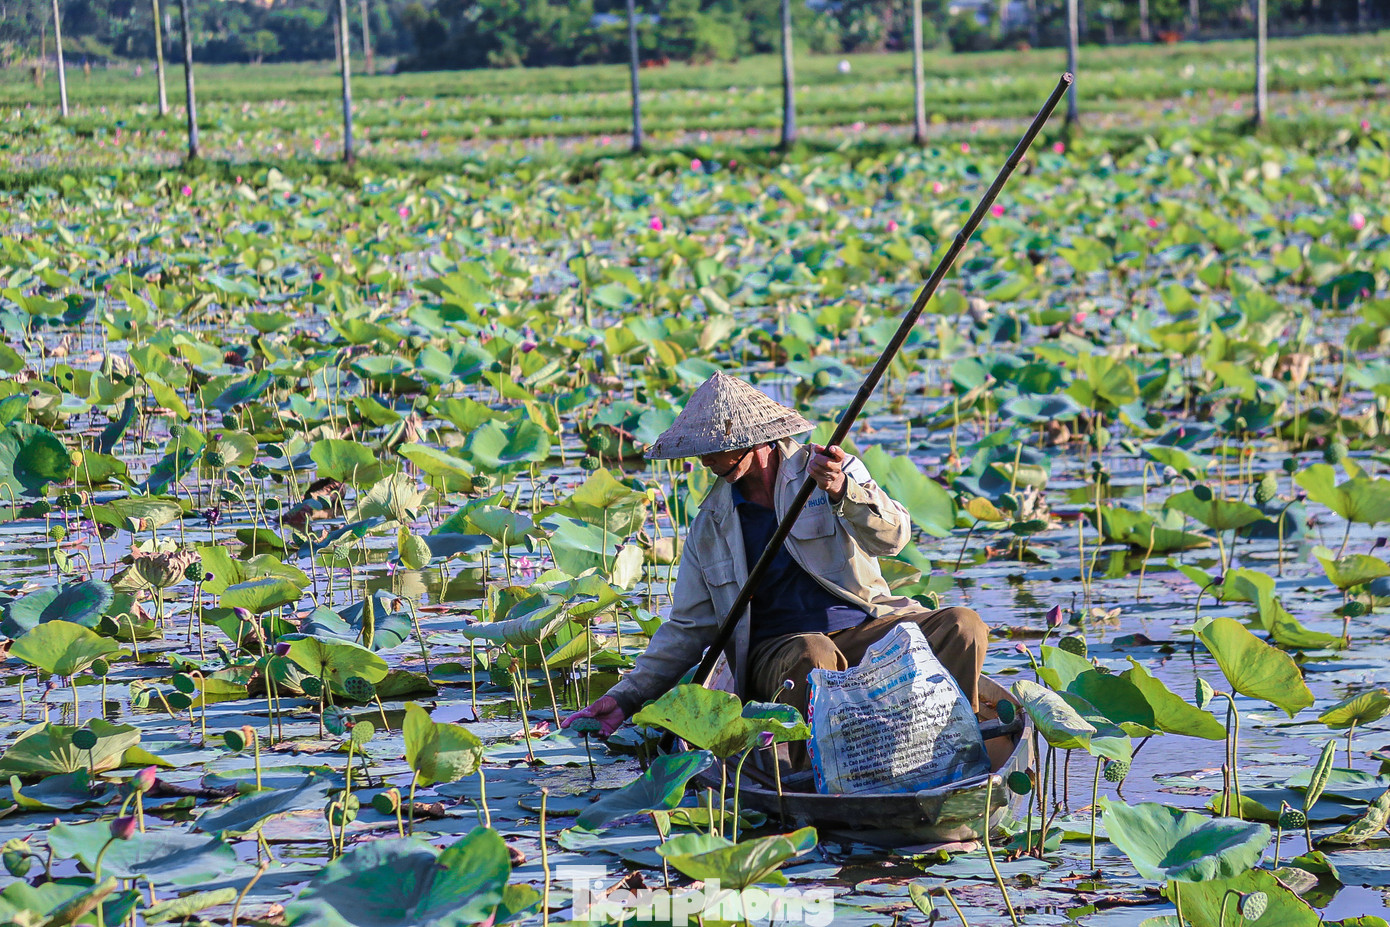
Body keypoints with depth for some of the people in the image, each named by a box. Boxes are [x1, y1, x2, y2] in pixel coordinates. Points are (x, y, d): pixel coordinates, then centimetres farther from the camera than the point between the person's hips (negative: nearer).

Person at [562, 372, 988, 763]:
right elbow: (688, 629, 13)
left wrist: (842, 492, -32)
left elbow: (893, 537, -12)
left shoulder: (833, 468, 5)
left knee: (962, 627, -26)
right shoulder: (711, 523, 11)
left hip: (864, 628, 0)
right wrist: (625, 697, 3)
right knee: (812, 655, -38)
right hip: (777, 648, 0)